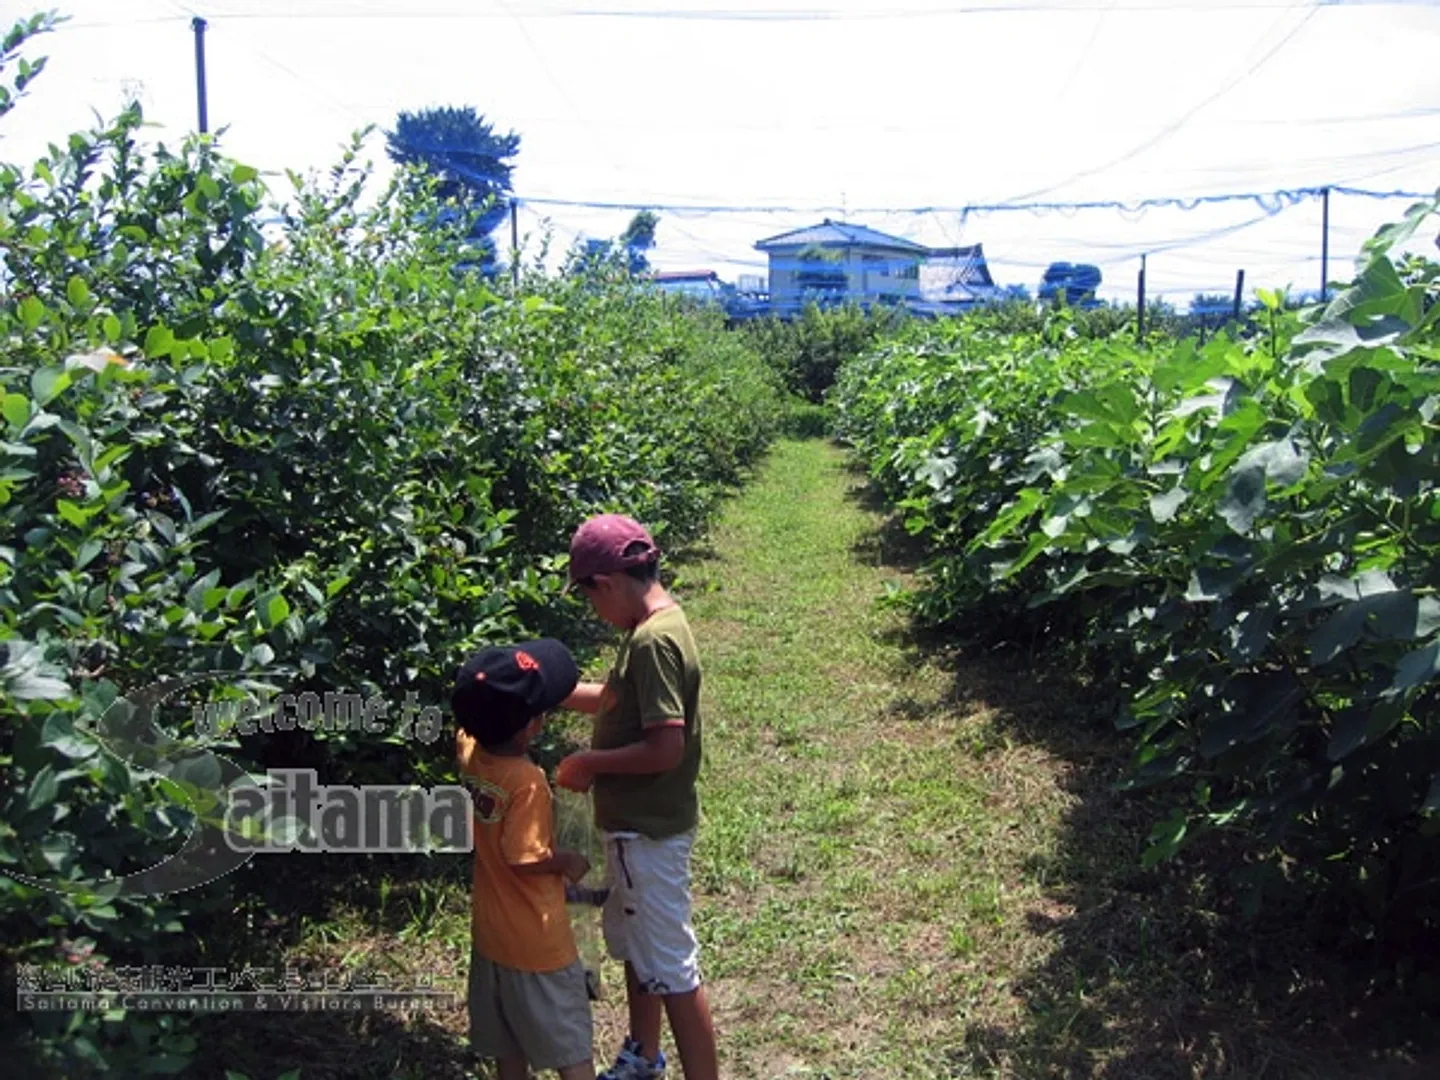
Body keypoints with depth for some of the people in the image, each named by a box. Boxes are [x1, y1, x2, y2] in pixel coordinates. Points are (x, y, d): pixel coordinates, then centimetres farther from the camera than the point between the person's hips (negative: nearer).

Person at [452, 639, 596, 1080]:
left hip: (491, 929, 7)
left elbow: (471, 722, 14)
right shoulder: (527, 782, -30)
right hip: (537, 939, -7)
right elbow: (524, 859, -27)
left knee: (508, 1038, 22)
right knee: (570, 1044, 10)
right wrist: (567, 861, -11)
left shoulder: (469, 748, -9)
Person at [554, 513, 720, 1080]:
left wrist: (589, 763, -17)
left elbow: (665, 747, -29)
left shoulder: (654, 640, -26)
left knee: (671, 968, 2)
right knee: (635, 945, 25)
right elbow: (619, 700, 18)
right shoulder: (654, 625, 6)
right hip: (638, 823, 11)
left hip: (649, 831, -11)